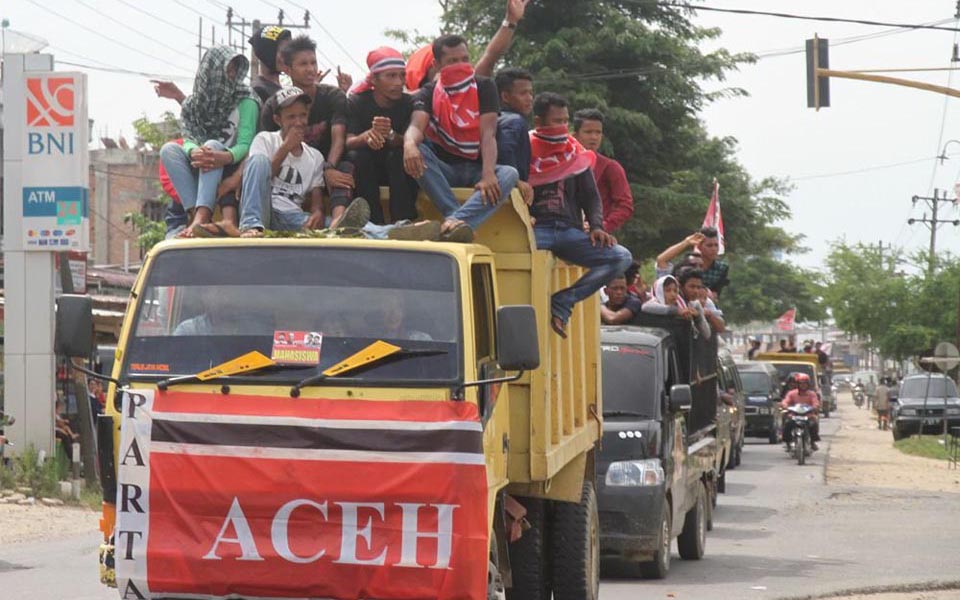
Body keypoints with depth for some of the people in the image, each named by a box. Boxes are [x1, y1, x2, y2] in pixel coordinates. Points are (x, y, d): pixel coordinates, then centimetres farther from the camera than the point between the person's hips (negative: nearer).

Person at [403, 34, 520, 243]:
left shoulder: (484, 87, 2)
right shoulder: (429, 93, 3)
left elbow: (488, 134, -11)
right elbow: (416, 126, -16)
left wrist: (488, 175, -29)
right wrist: (409, 144, -43)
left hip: (476, 168, 0)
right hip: (443, 169, 0)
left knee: (509, 174, -33)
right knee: (416, 152, -31)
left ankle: (454, 221, -55)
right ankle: (454, 215, -46)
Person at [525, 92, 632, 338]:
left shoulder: (575, 153, 15)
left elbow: (591, 196, 18)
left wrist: (596, 227, 0)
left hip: (569, 230, 5)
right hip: (534, 229, -5)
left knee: (621, 257, -16)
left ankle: (561, 303, -17)